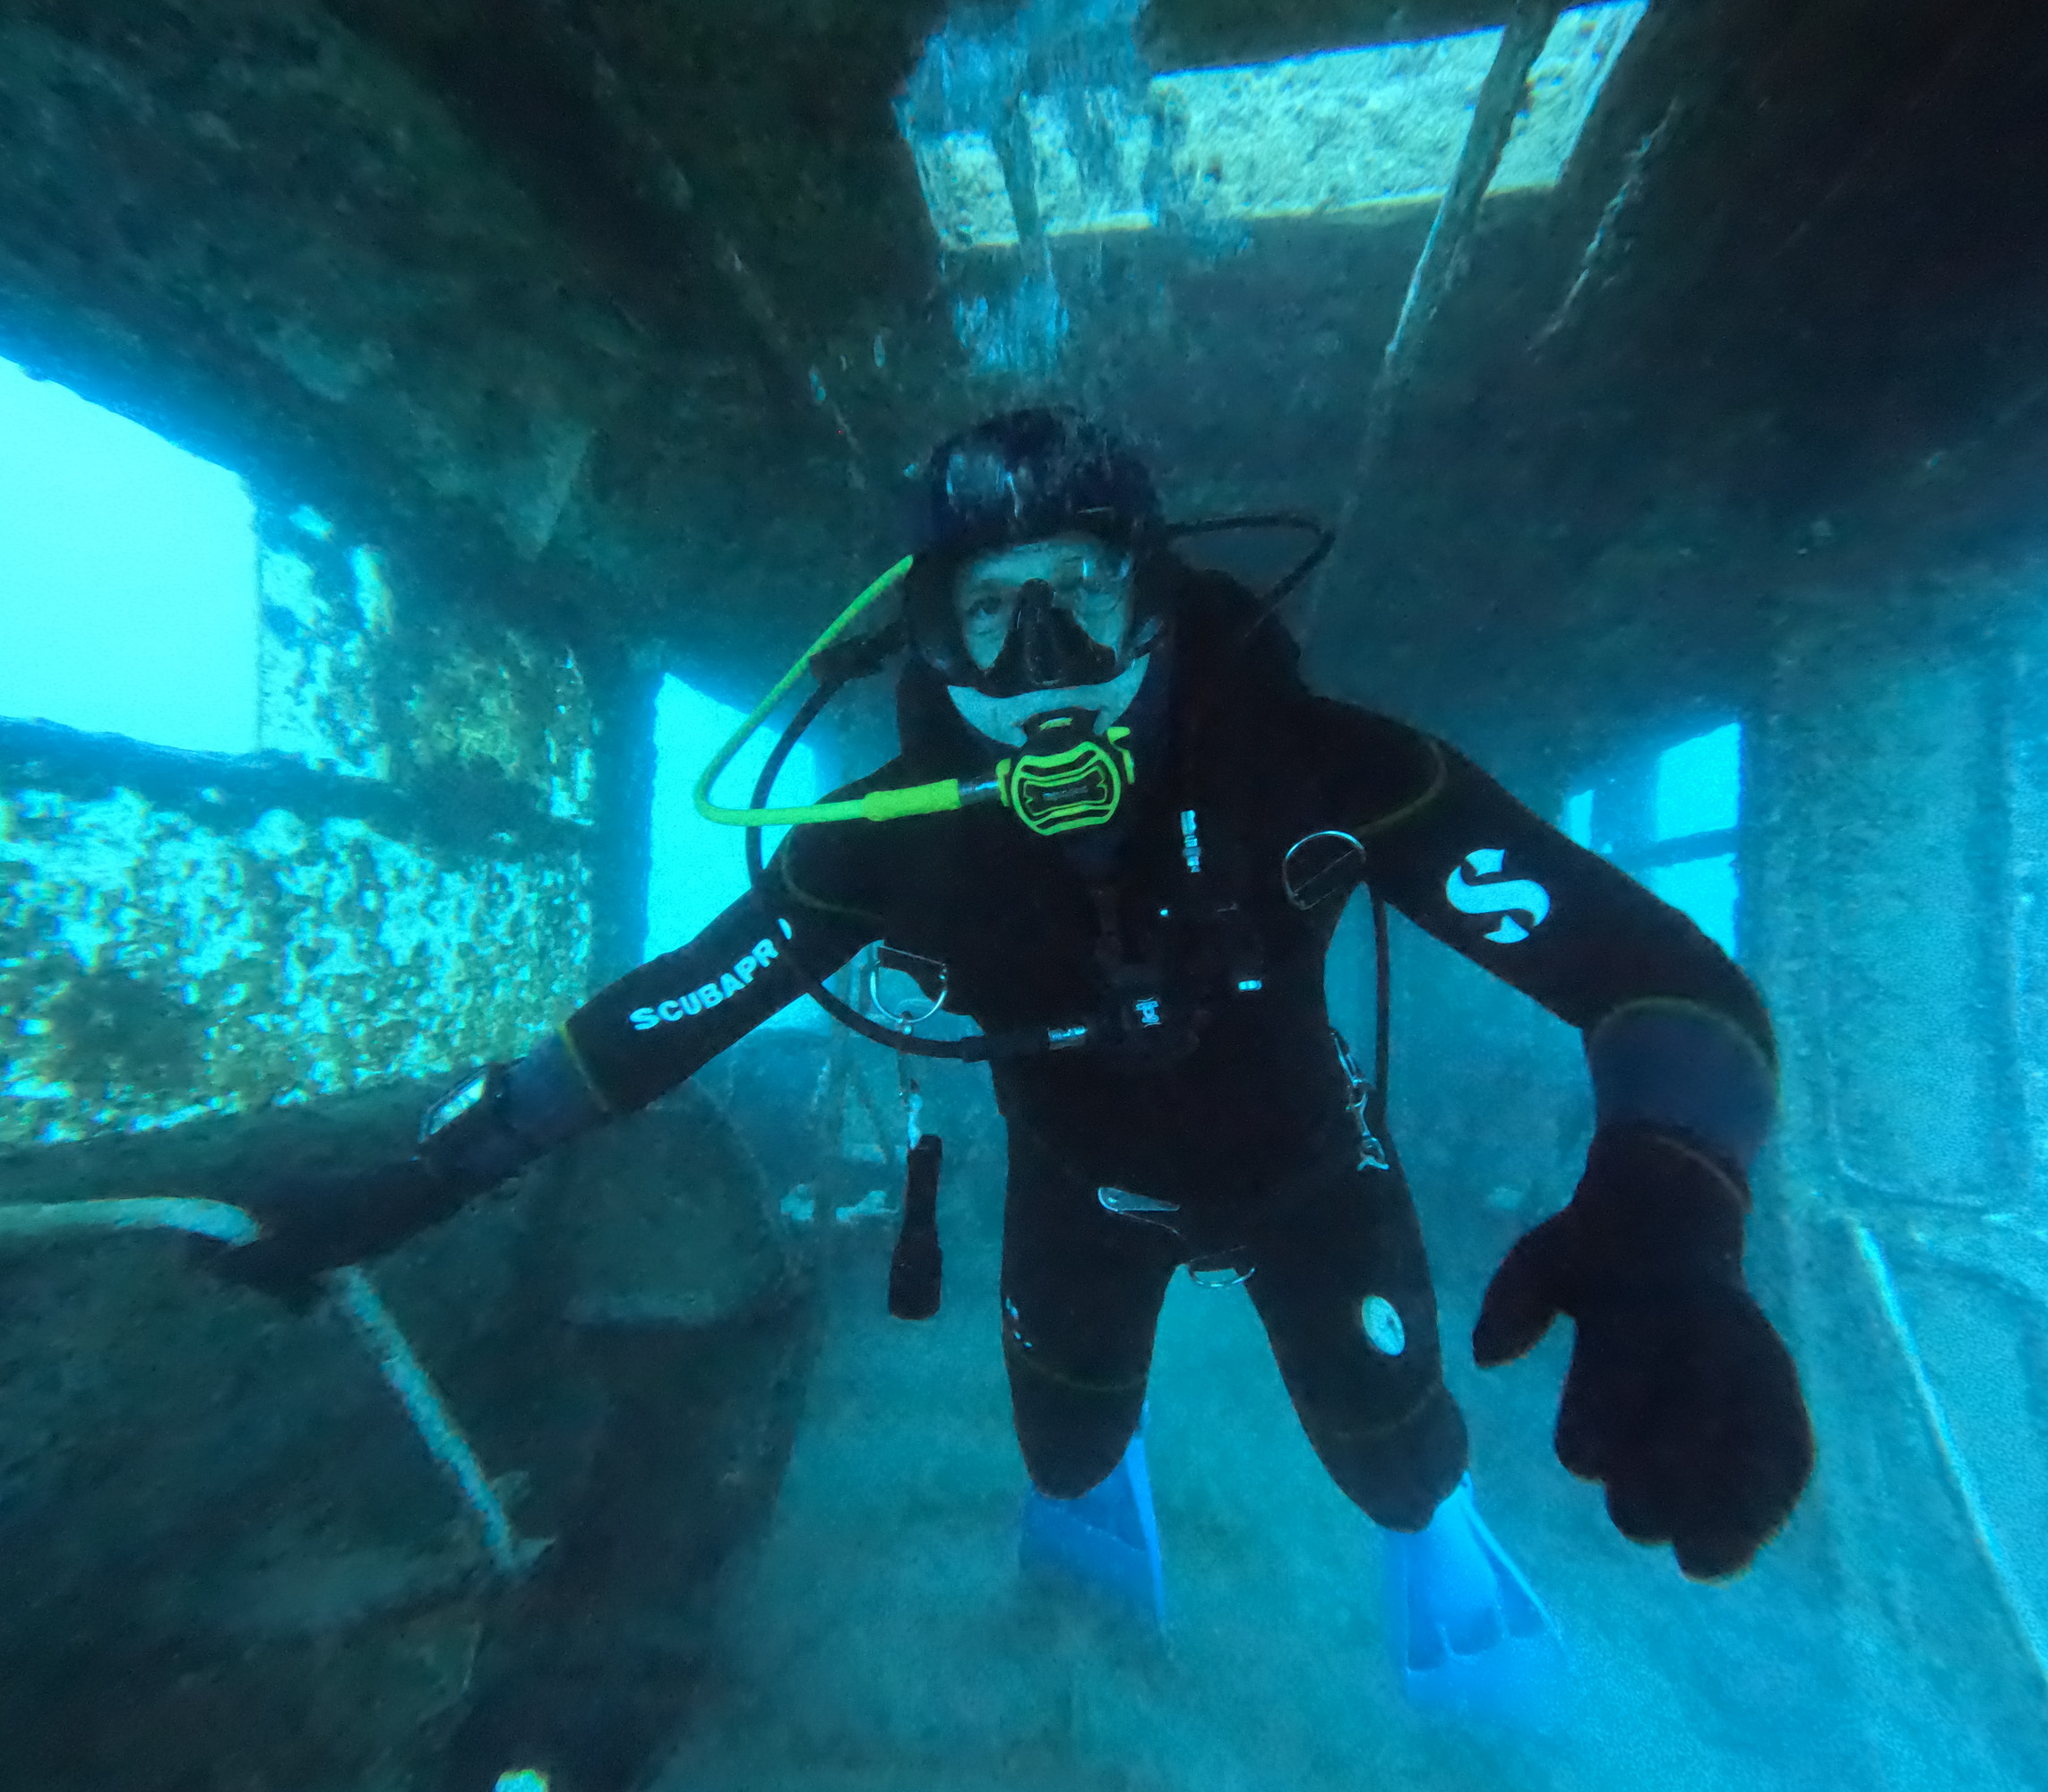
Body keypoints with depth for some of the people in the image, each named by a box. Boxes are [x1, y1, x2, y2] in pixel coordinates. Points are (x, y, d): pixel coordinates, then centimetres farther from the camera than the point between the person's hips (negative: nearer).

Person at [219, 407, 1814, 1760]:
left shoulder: (1308, 764, -34)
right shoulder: (896, 838, -29)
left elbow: (1651, 965, -34)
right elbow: (674, 1002, -17)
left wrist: (1664, 1226, -53)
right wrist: (430, 1174, -16)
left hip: (1301, 1162, 0)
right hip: (1082, 1180, 2)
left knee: (1392, 1448, 15)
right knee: (1063, 1450, 21)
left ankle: (1439, 1528, 59)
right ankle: (1104, 1476, 65)